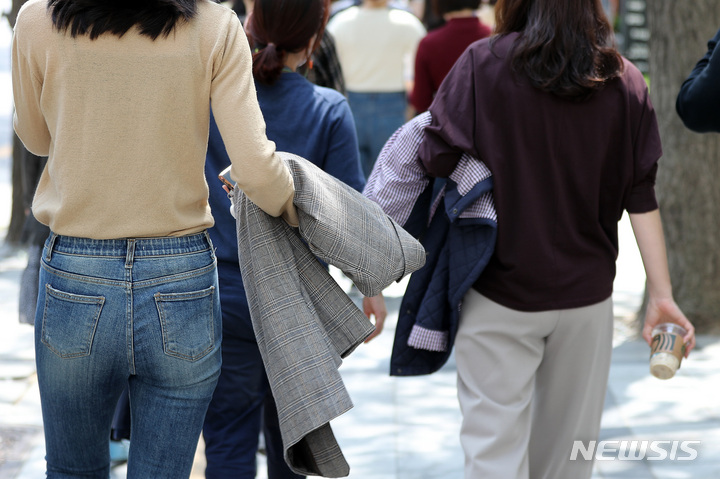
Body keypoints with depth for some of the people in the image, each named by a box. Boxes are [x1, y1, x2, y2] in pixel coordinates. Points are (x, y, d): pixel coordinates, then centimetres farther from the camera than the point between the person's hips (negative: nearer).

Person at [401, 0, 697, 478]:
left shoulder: (483, 63, -9)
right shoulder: (626, 81, 1)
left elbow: (437, 160, -13)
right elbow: (642, 197, -1)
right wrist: (662, 295, 1)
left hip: (501, 294, -3)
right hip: (587, 294, 3)